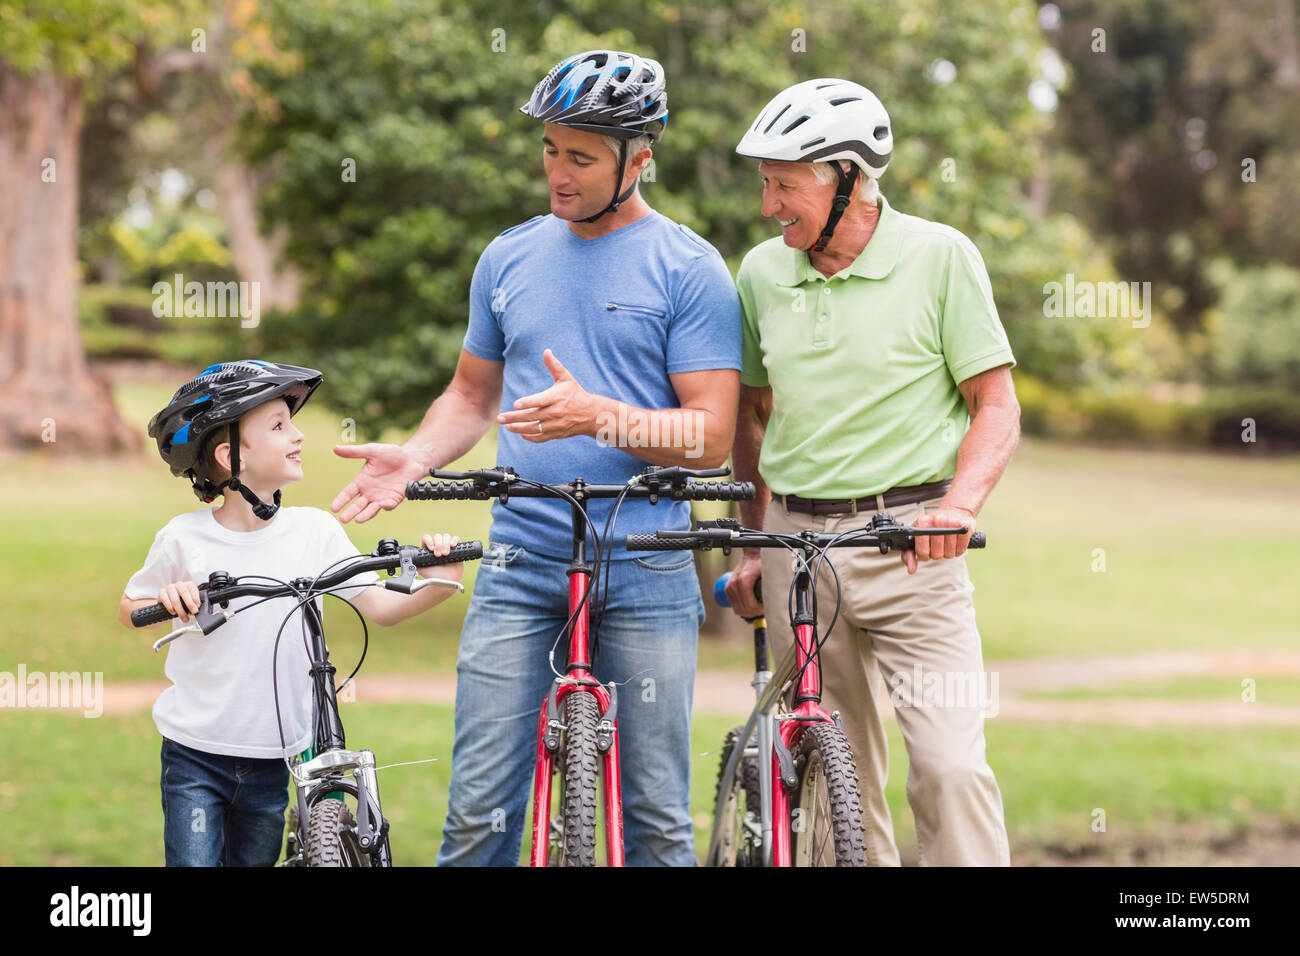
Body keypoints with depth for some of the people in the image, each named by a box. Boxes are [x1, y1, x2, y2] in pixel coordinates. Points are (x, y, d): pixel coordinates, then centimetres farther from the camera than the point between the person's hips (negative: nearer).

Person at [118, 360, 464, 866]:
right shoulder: (184, 539, -9)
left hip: (272, 757, 3)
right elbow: (127, 610, 5)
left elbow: (378, 606, 0)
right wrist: (165, 600, -17)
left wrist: (435, 585, -18)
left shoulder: (314, 530, -3)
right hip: (196, 752, -3)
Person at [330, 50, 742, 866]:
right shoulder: (510, 258, 12)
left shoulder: (688, 270, -2)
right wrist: (415, 457, 2)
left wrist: (597, 416, -21)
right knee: (480, 808, -2)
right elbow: (473, 392, 22)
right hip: (519, 567, 3)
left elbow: (712, 435, -6)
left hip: (643, 577, -3)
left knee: (655, 816, 2)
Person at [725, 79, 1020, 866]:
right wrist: (753, 549, 15)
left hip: (908, 544, -4)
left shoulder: (940, 257, -4)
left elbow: (996, 408, -3)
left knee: (951, 764, -14)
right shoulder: (763, 272, 7)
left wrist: (960, 505, -20)